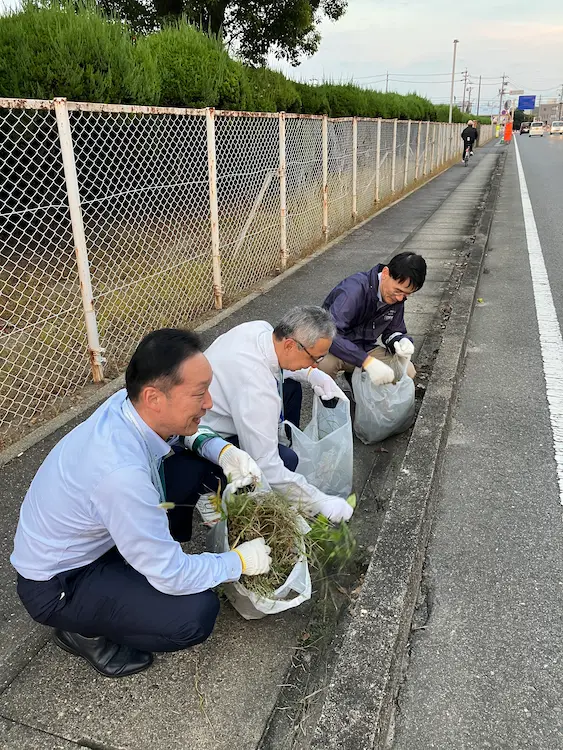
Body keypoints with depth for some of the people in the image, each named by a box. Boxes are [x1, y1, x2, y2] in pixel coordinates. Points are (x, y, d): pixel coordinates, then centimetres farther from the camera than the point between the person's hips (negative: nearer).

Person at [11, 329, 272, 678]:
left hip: (96, 530, 7)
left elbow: (185, 432, 7)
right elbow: (171, 576, -28)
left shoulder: (131, 403, -19)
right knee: (196, 613, -22)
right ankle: (83, 631, 3)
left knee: (199, 464, -4)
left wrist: (223, 451, -13)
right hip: (58, 583, -7)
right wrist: (241, 561, -13)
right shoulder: (121, 472, -40)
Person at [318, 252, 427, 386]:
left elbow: (392, 331, 5)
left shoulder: (396, 296, -6)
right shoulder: (354, 289, -29)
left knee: (408, 371, -11)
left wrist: (402, 342, -20)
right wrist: (367, 361, -48)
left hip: (365, 349, 6)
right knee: (325, 364, -39)